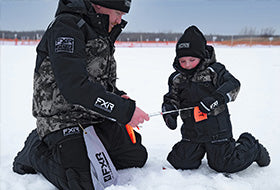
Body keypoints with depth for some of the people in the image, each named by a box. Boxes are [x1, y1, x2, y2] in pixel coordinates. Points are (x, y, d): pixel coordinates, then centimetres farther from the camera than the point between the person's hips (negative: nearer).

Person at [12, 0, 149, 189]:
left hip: (98, 119, 9)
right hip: (63, 121, -9)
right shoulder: (66, 26, -16)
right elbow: (74, 87, -28)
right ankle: (37, 150, 4)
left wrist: (119, 97, 1)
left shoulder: (102, 34, 14)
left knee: (138, 156, 8)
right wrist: (125, 111, -26)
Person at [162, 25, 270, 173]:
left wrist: (216, 98, -33)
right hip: (191, 131, 5)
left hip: (217, 128, -4)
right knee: (180, 163, 1)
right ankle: (199, 149, 32)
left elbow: (233, 84, -16)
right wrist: (169, 111, -9)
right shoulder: (177, 78, 7)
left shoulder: (214, 70, -6)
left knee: (224, 165, 0)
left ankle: (251, 146, 29)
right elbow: (172, 98, 12)